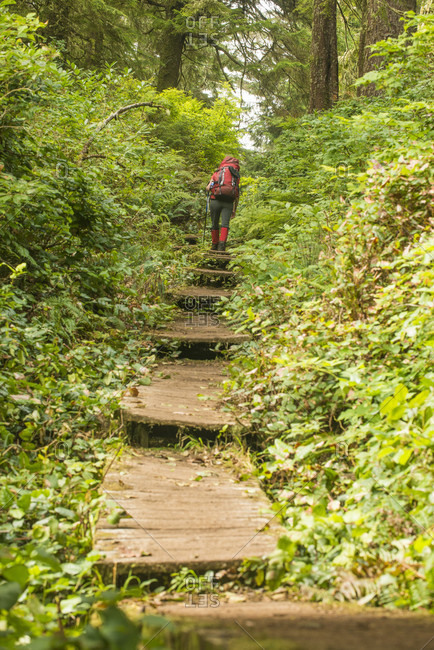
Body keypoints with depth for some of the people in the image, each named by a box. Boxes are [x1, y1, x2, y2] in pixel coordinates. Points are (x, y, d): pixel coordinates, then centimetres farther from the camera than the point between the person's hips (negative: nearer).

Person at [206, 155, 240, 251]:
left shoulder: (217, 172, 12)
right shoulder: (236, 175, 15)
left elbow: (208, 188, 1)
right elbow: (237, 195, 12)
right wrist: (234, 210, 19)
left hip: (215, 200, 0)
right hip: (228, 202, 0)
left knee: (215, 224, 12)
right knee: (225, 224, -6)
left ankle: (214, 246, 21)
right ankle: (222, 244, -26)